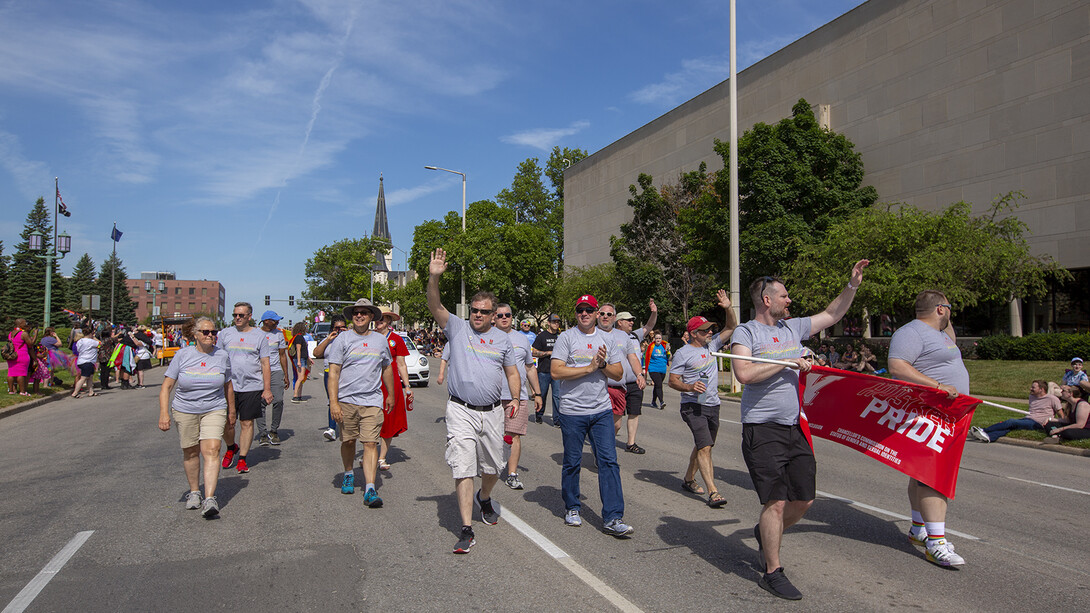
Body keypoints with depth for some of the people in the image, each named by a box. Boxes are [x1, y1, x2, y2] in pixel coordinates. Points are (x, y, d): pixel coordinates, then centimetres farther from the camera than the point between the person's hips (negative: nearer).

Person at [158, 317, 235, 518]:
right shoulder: (183, 355, -4)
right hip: (185, 411, 1)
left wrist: (231, 411, 19)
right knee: (190, 453, 11)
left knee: (211, 451, -15)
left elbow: (228, 386, 12)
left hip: (214, 410, 0)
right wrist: (164, 413, -15)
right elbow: (166, 386, -4)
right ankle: (194, 492, 31)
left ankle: (209, 499, -20)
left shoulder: (222, 356, 0)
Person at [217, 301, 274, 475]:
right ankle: (231, 448, 31)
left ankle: (242, 459, 14)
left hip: (252, 387, -1)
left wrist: (267, 389, -2)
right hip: (229, 386, 1)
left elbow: (265, 364, 4)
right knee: (227, 423, 2)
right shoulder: (225, 333, 7)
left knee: (247, 423, 3)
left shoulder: (259, 335, 4)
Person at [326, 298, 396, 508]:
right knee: (348, 441, 11)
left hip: (372, 401, 1)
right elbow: (333, 372, -4)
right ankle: (348, 474, 37)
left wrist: (391, 395, 24)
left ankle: (370, 489, -10)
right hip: (346, 399, -1)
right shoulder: (342, 339, 1)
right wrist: (333, 402, -11)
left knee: (370, 443, -8)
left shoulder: (380, 340, 10)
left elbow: (387, 368, 22)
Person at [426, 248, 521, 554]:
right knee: (463, 469, -7)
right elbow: (435, 306, -12)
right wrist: (434, 277, -28)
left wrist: (515, 398, 2)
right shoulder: (457, 328, 2)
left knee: (492, 467, 14)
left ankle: (484, 498, 46)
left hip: (492, 412, 3)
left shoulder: (502, 339, 11)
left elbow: (512, 371, 17)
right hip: (461, 411, -3)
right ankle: (467, 529, -1)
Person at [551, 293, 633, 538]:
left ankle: (612, 519, -1)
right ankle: (572, 508, 28)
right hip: (572, 411, -3)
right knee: (572, 462, 8)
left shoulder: (606, 339, 10)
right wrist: (590, 367, -13)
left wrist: (603, 364, -9)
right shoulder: (566, 337, -2)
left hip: (602, 410, 3)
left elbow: (618, 374, 10)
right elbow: (556, 371, -13)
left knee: (609, 461, -4)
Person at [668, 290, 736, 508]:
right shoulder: (683, 353, -6)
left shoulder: (711, 345, 11)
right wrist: (690, 387, -24)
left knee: (702, 446, 16)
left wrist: (728, 308, -3)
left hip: (713, 405, 7)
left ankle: (688, 479, 32)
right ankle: (712, 492, -18)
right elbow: (673, 381, -6)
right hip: (693, 406, -7)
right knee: (705, 447, -16)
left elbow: (731, 328, 13)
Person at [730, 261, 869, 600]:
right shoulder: (745, 332, -7)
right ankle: (773, 573, 9)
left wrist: (853, 284, 16)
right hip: (762, 429, -7)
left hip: (794, 428, 7)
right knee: (776, 501, -6)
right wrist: (789, 362, -16)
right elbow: (744, 374, -23)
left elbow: (832, 314, 25)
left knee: (804, 499, 11)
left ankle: (765, 533, 37)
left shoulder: (793, 328, 13)